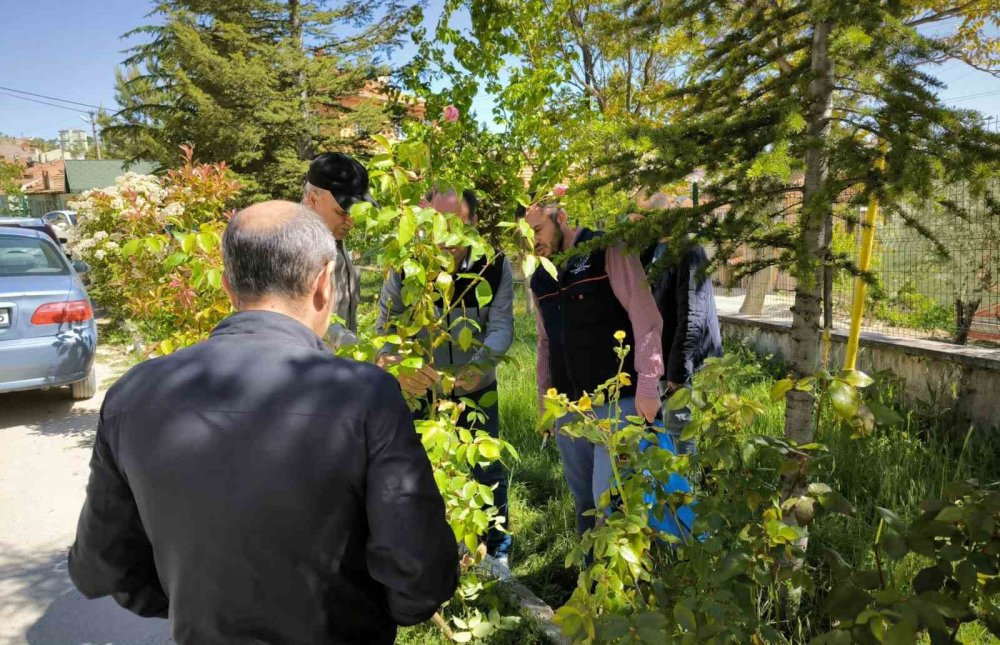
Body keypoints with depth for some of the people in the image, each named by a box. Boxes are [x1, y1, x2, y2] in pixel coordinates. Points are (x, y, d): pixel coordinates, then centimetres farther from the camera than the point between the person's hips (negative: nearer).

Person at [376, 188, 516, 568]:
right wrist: (397, 365, -37)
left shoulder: (495, 266, -15)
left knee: (487, 470, 9)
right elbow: (385, 328, -16)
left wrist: (478, 365, -38)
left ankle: (497, 551, 30)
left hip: (477, 389, 0)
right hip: (421, 389, 0)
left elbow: (501, 327, -17)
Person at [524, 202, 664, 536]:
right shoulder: (541, 278, 12)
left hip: (617, 399, -6)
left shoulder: (607, 251, -7)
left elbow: (645, 318, -12)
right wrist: (544, 395, 18)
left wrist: (647, 385, -16)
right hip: (567, 404, 6)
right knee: (583, 498, 15)